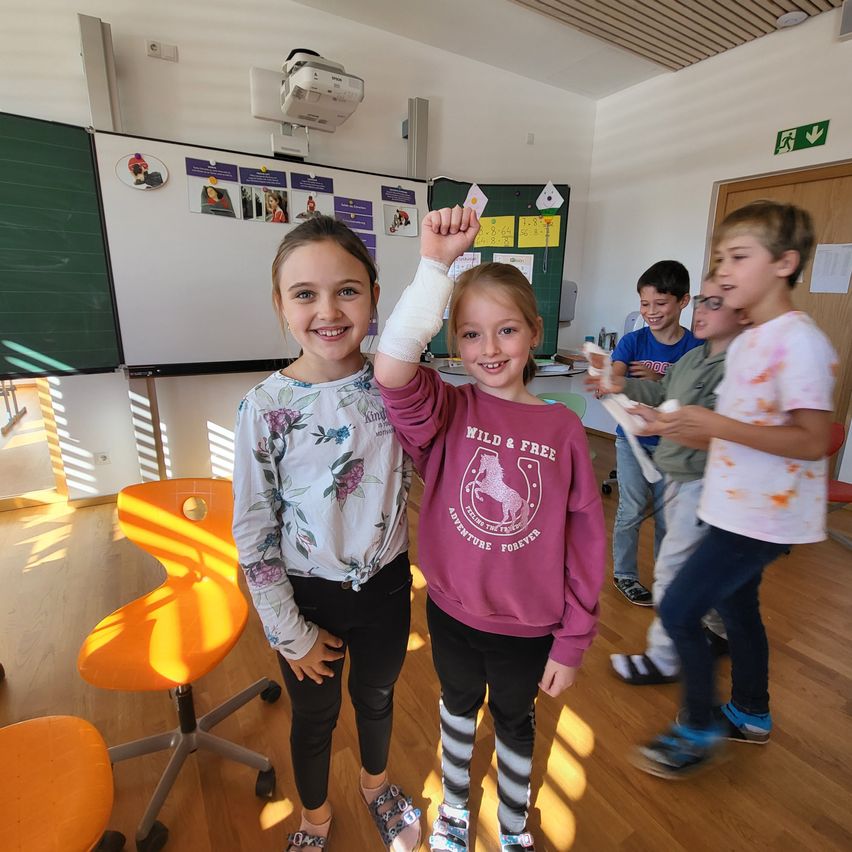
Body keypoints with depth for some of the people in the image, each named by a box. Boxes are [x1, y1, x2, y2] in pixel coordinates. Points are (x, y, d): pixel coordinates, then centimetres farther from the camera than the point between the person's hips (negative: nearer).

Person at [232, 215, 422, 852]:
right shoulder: (265, 406, -18)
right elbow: (252, 531, -13)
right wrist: (291, 632, -8)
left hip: (386, 583, 2)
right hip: (308, 595, -1)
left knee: (376, 695, 28)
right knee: (315, 714, 25)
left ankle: (377, 784, 63)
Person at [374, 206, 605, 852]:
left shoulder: (563, 429, -14)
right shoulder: (448, 411, -15)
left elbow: (586, 542, -9)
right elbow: (392, 370, -37)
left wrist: (572, 643, -4)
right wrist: (435, 263, -38)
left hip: (529, 627, 0)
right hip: (451, 611, 0)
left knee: (515, 721, 26)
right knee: (459, 707, 27)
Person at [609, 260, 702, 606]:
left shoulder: (696, 346, -5)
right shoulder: (633, 341, -8)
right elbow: (614, 378, -24)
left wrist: (658, 379, -27)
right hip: (633, 438, -1)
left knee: (668, 513, 13)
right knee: (632, 511, 6)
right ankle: (624, 574, 25)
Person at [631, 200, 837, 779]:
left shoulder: (798, 341, -19)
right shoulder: (747, 342, 10)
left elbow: (813, 440, -24)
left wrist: (716, 425, -29)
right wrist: (690, 431, 2)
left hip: (762, 516, -9)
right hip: (739, 507, 9)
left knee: (679, 610, -4)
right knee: (736, 606, 22)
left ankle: (699, 730, 20)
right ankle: (751, 715, 45)